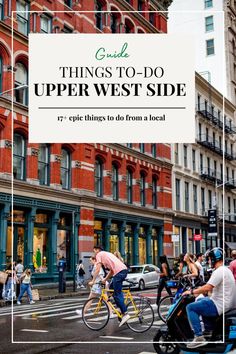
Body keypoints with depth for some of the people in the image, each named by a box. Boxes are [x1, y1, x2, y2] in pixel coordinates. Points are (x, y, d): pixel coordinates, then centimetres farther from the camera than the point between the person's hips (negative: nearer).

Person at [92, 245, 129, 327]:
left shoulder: (99, 255, 7)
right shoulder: (107, 254, 32)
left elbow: (97, 269, -2)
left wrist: (93, 281, 3)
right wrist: (105, 279, 28)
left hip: (119, 271, -9)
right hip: (124, 269, 9)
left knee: (117, 295, -6)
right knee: (111, 288, 22)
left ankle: (125, 314, -12)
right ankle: (121, 309, 19)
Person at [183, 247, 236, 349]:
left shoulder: (219, 271, -18)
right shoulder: (225, 269, 15)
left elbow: (208, 287, -26)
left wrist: (192, 291, -16)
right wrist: (198, 291, 19)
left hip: (220, 305, -11)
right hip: (228, 303, 11)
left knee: (190, 308, -12)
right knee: (200, 301, 30)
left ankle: (199, 337, -19)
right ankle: (209, 330, 29)